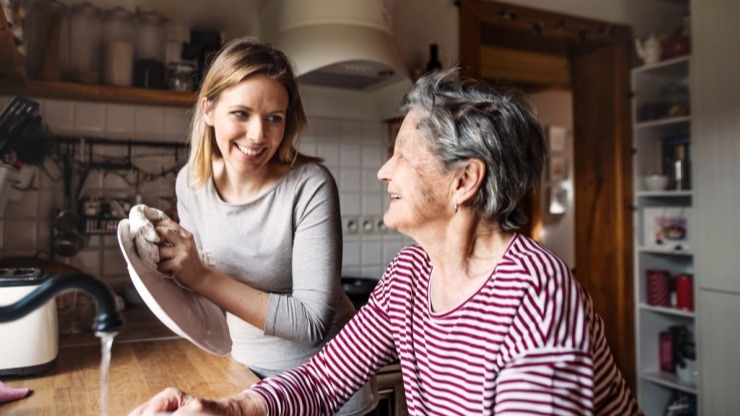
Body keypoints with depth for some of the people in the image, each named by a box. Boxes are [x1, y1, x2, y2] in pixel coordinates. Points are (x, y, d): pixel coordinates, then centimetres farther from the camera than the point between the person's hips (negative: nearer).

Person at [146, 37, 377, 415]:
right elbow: (205, 287, 4)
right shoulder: (190, 182, -8)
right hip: (247, 372, 4)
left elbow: (313, 323, -26)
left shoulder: (310, 186, -25)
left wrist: (203, 278, -30)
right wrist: (172, 264, -16)